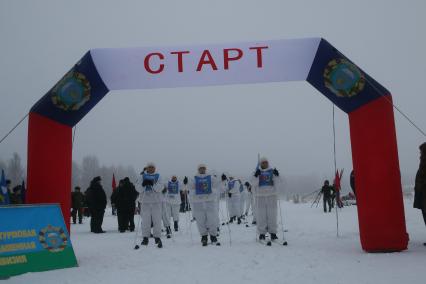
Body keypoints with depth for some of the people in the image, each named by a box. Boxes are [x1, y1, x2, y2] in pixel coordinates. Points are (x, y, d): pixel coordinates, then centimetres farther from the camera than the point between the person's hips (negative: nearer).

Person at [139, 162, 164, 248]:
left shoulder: (158, 176, 9)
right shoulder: (143, 176, 10)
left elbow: (160, 188, -5)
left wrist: (152, 184, -21)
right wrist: (143, 185, -20)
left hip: (156, 201, 0)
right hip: (145, 201, 0)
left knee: (157, 220, -3)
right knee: (145, 220, 0)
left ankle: (157, 237, 1)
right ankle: (145, 237, 9)